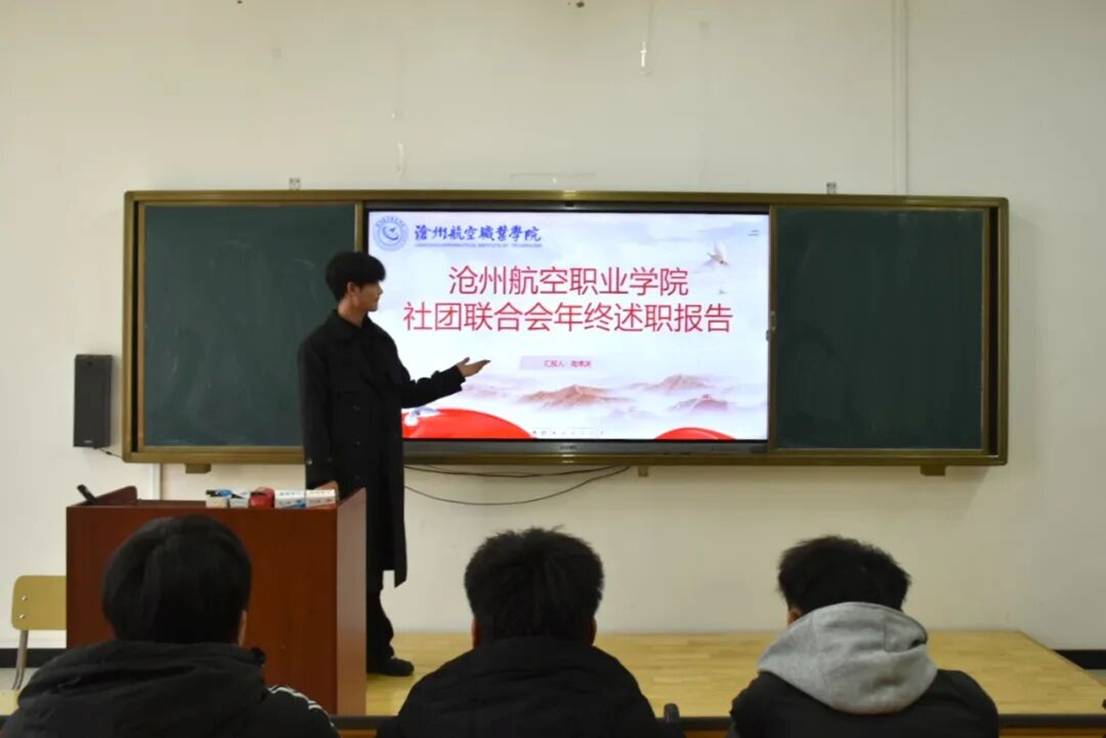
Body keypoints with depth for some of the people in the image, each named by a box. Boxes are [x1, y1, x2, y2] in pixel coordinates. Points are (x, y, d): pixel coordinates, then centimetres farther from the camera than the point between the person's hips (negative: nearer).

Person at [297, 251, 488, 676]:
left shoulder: (380, 341, 12)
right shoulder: (318, 347, -9)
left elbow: (406, 394, 17)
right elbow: (312, 416, -12)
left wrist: (458, 375, 13)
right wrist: (322, 475, -18)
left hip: (381, 472, 7)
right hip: (345, 473, -7)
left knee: (371, 559, 10)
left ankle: (373, 651, 17)